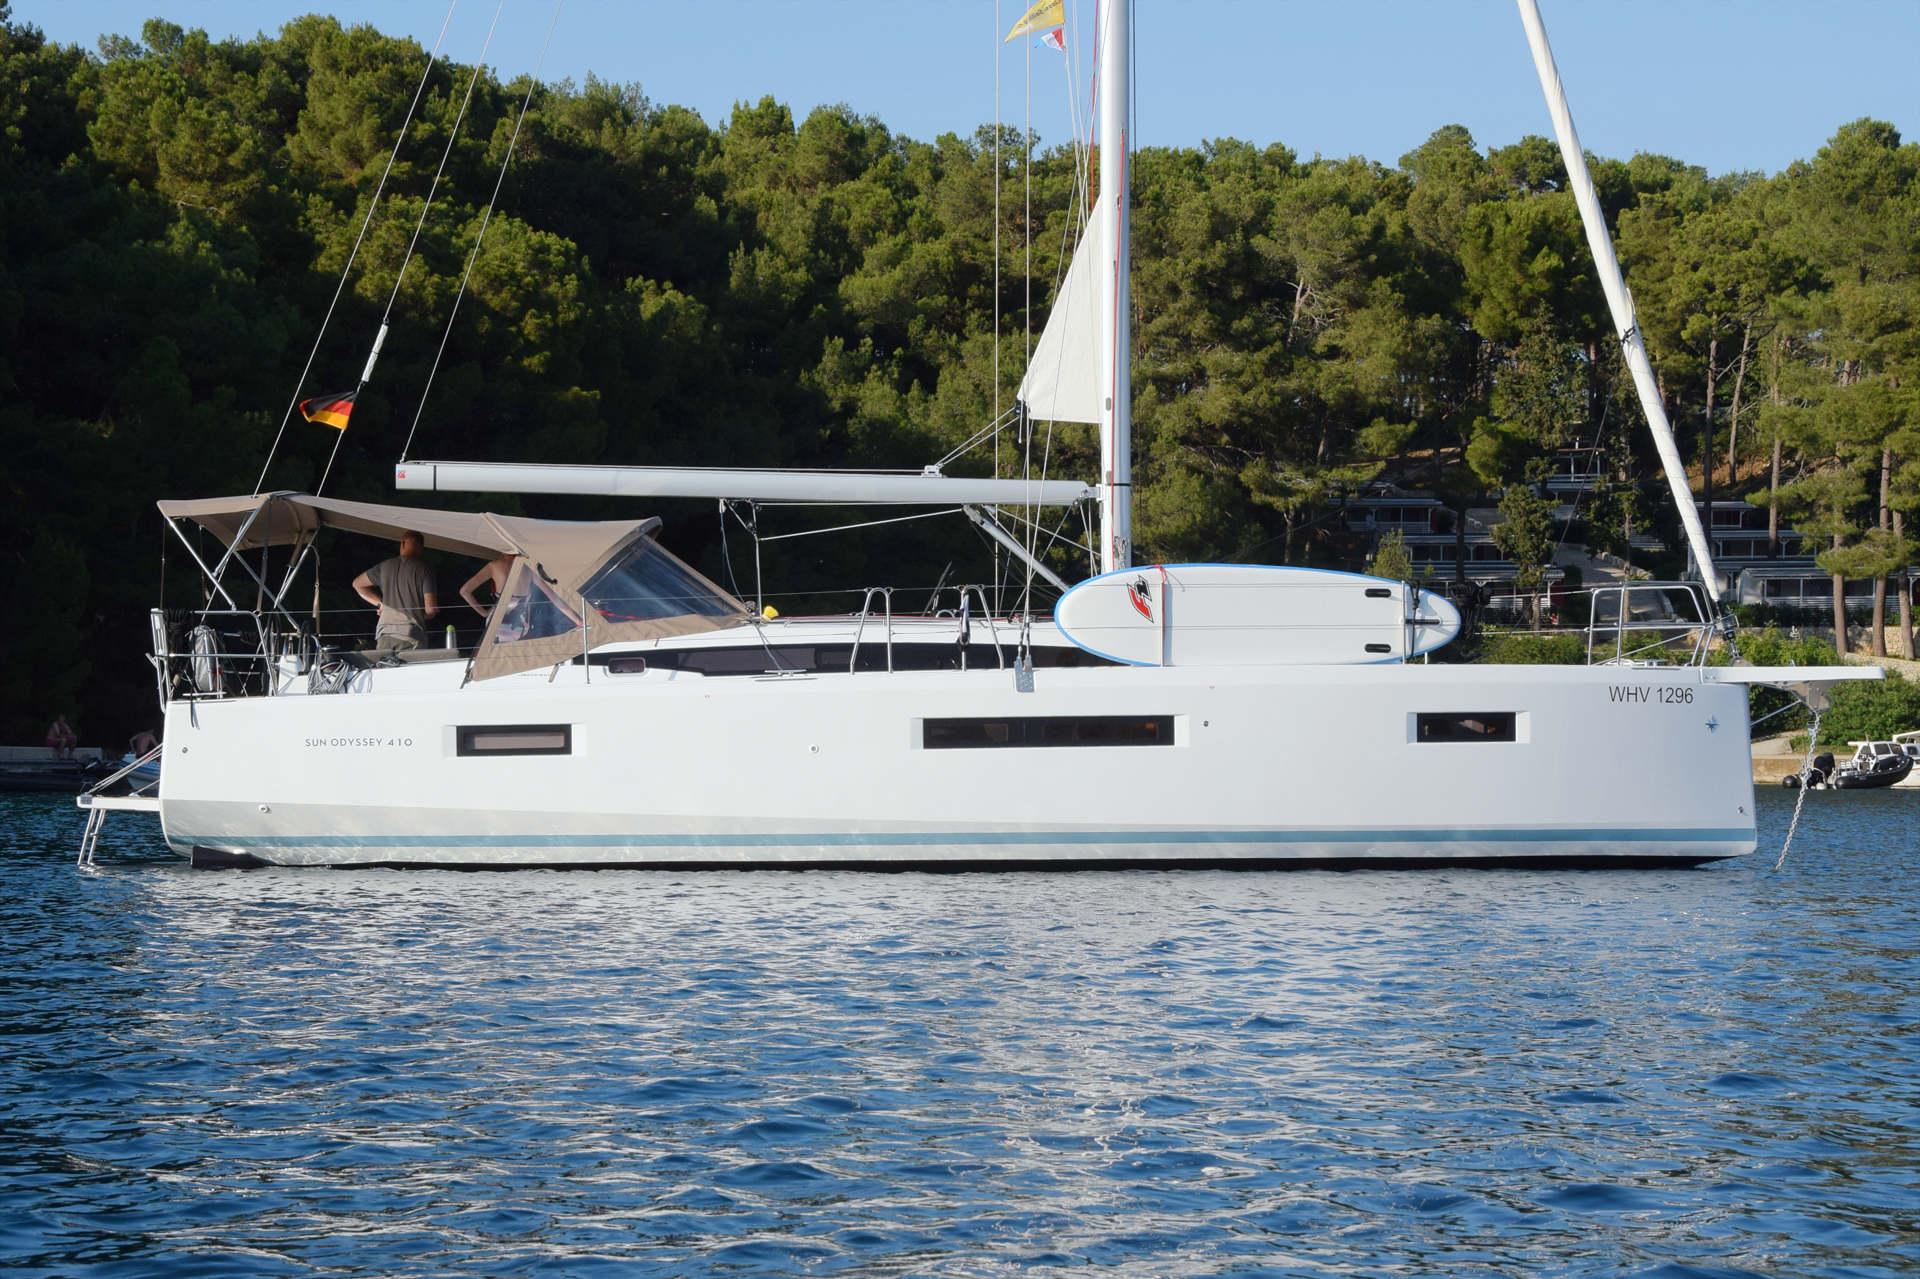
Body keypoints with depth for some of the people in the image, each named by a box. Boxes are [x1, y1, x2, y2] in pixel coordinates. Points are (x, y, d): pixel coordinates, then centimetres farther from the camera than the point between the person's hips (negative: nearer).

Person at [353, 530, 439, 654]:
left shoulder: (385, 566, 12)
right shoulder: (423, 569, -1)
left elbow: (357, 584, 27)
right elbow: (431, 609, -6)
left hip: (385, 635, 4)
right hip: (412, 635, -4)